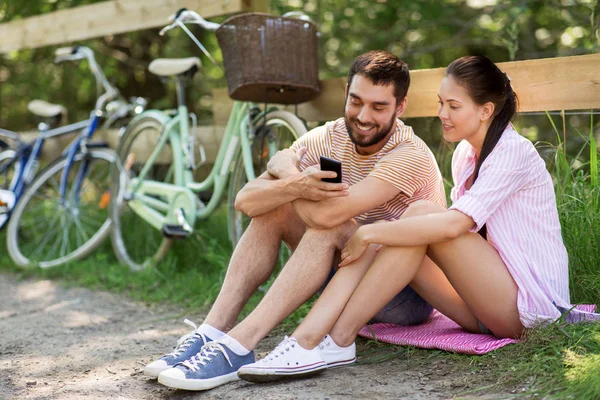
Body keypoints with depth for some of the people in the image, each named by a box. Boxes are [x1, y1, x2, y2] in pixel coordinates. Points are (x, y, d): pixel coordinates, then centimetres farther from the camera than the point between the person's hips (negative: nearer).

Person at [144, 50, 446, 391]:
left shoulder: (410, 155, -23)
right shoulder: (328, 139, -5)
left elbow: (327, 213, -37)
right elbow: (246, 200, -16)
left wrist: (286, 168, -18)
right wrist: (294, 185, -36)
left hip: (411, 291, -6)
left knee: (330, 224, -31)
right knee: (272, 206, -10)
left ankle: (238, 347, -36)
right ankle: (212, 333, -19)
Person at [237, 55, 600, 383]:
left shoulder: (513, 152, -15)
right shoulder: (465, 154, 11)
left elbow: (455, 223, -29)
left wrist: (368, 233, -26)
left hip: (532, 301, -7)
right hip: (494, 300, 8)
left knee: (422, 212, -25)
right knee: (381, 239, -13)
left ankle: (338, 339, -25)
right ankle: (306, 340, -29)